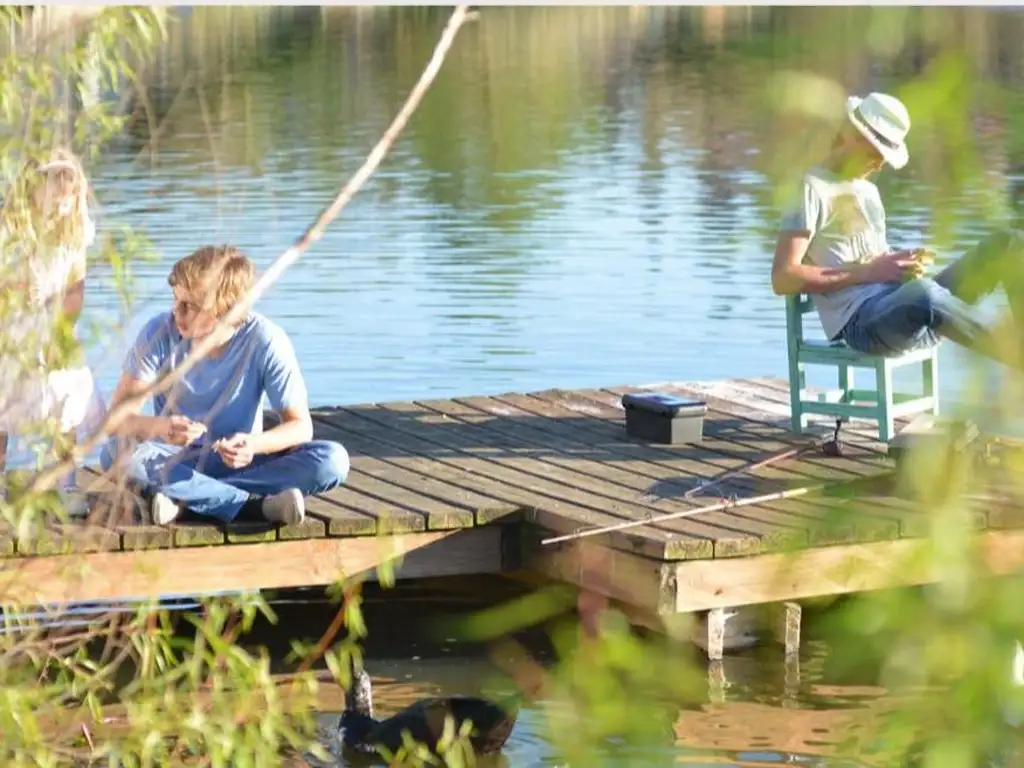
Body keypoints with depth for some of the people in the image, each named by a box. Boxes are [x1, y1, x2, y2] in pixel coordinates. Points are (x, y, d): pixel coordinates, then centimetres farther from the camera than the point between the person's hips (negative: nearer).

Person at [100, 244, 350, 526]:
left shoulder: (266, 341, -14)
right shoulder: (160, 334, -13)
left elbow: (300, 426, -10)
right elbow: (117, 418, -16)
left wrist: (254, 444, -32)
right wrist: (159, 427, -39)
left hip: (239, 461, 0)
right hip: (174, 461, 0)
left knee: (332, 461, -26)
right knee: (116, 453, -33)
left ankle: (184, 497, -27)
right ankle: (258, 505, -33)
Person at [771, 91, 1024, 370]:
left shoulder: (868, 191, 26)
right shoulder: (814, 188, -2)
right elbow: (783, 279, -11)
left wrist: (903, 260, 7)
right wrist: (870, 272, -13)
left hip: (905, 301, 9)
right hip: (861, 320, -9)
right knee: (923, 292, -43)